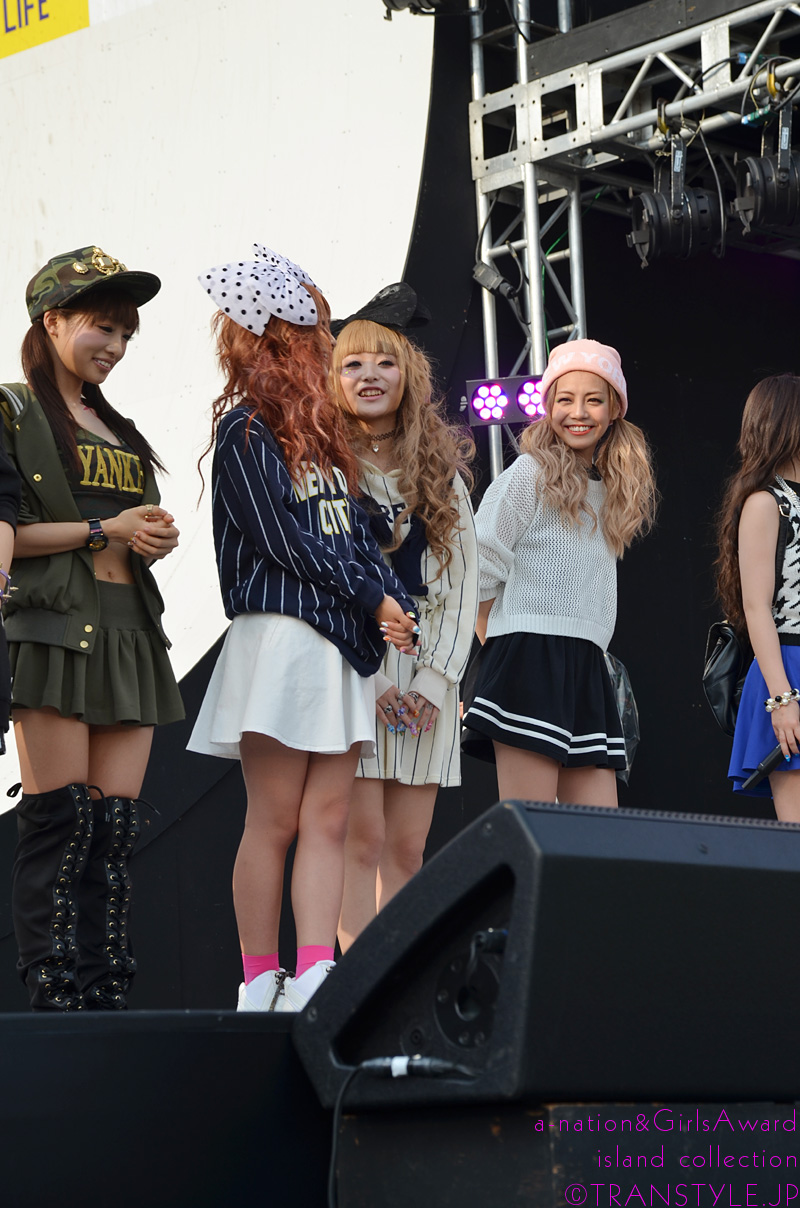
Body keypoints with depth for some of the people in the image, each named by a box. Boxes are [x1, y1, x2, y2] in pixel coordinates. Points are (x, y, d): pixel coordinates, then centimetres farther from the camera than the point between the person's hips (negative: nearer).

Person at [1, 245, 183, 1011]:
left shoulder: (120, 431, 25)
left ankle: (106, 997, -1)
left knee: (115, 827, 0)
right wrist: (103, 529, -10)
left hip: (129, 630, 7)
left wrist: (158, 537, 7)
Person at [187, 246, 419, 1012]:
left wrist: (388, 602, -3)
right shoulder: (246, 427, -5)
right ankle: (260, 985, 0)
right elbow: (280, 539, -11)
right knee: (275, 820, -5)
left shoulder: (317, 427, 21)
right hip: (280, 635, -8)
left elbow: (353, 530, 15)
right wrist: (373, 600, -7)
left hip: (339, 642, 8)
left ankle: (313, 981, -2)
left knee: (327, 819, 1)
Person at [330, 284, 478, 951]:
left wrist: (434, 679, -3)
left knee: (407, 848, 2)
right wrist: (368, 679, -11)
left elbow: (464, 581, 11)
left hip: (426, 673, 4)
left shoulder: (443, 471, 15)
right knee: (362, 839, -10)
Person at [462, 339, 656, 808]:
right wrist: (502, 644, -1)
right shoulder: (531, 474, -1)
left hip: (587, 666, 7)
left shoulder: (610, 488, 20)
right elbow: (480, 567, -5)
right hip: (530, 658, -7)